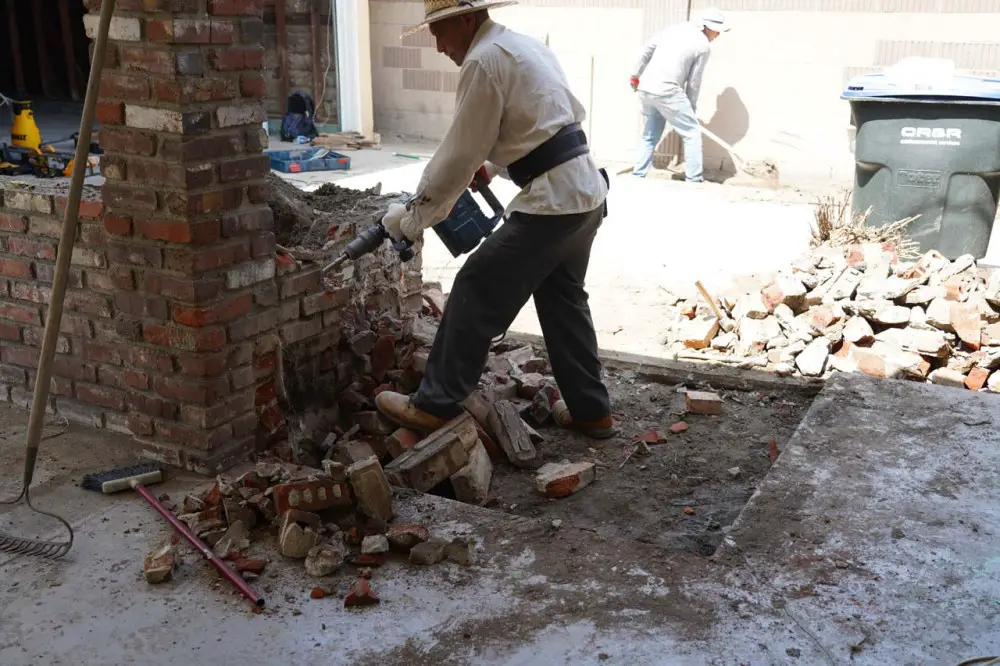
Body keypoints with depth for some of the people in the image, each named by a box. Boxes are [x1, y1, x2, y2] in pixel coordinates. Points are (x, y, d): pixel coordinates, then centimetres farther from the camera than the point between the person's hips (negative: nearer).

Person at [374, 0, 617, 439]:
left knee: (477, 293, 0)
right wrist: (492, 165, 23)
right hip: (586, 192, 10)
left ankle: (436, 404, 9)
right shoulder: (526, 46, 18)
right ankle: (592, 411, 25)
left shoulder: (484, 60, -11)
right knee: (562, 300, 18)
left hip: (553, 201, -10)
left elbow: (458, 155, -11)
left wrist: (412, 216, -2)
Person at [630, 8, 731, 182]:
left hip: (645, 89, 7)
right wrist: (691, 107, 14)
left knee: (650, 135, 21)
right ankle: (694, 178, 5)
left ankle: (637, 175, 21)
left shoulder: (675, 28, 16)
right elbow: (694, 82, 1)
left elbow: (648, 48, 17)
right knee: (692, 133, 6)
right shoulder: (703, 45, -1)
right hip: (667, 91, -7)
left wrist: (636, 75, 27)